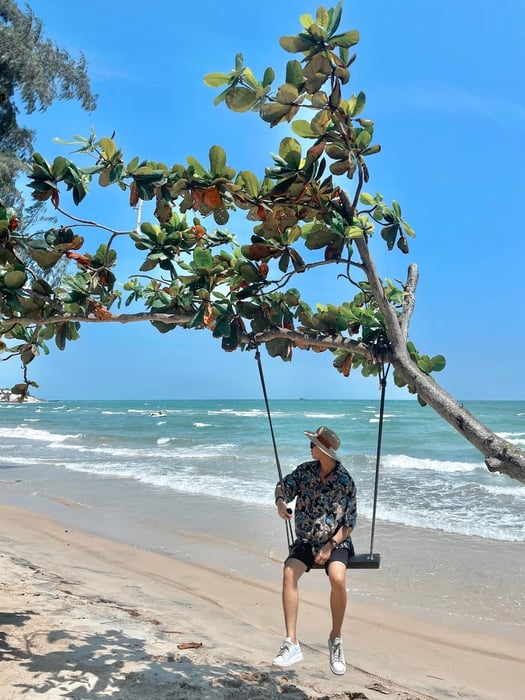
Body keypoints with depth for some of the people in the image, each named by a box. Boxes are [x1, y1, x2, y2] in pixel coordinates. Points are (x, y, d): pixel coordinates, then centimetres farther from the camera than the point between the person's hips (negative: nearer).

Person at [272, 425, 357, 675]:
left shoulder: (345, 481, -10)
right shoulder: (305, 471, -1)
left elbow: (349, 523, -8)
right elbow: (283, 487, 9)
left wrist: (330, 546, -18)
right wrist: (281, 503, -14)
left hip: (336, 542, -3)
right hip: (306, 540, 3)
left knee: (338, 578, -33)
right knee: (289, 572, -27)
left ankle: (335, 638, -8)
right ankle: (291, 644, -25)